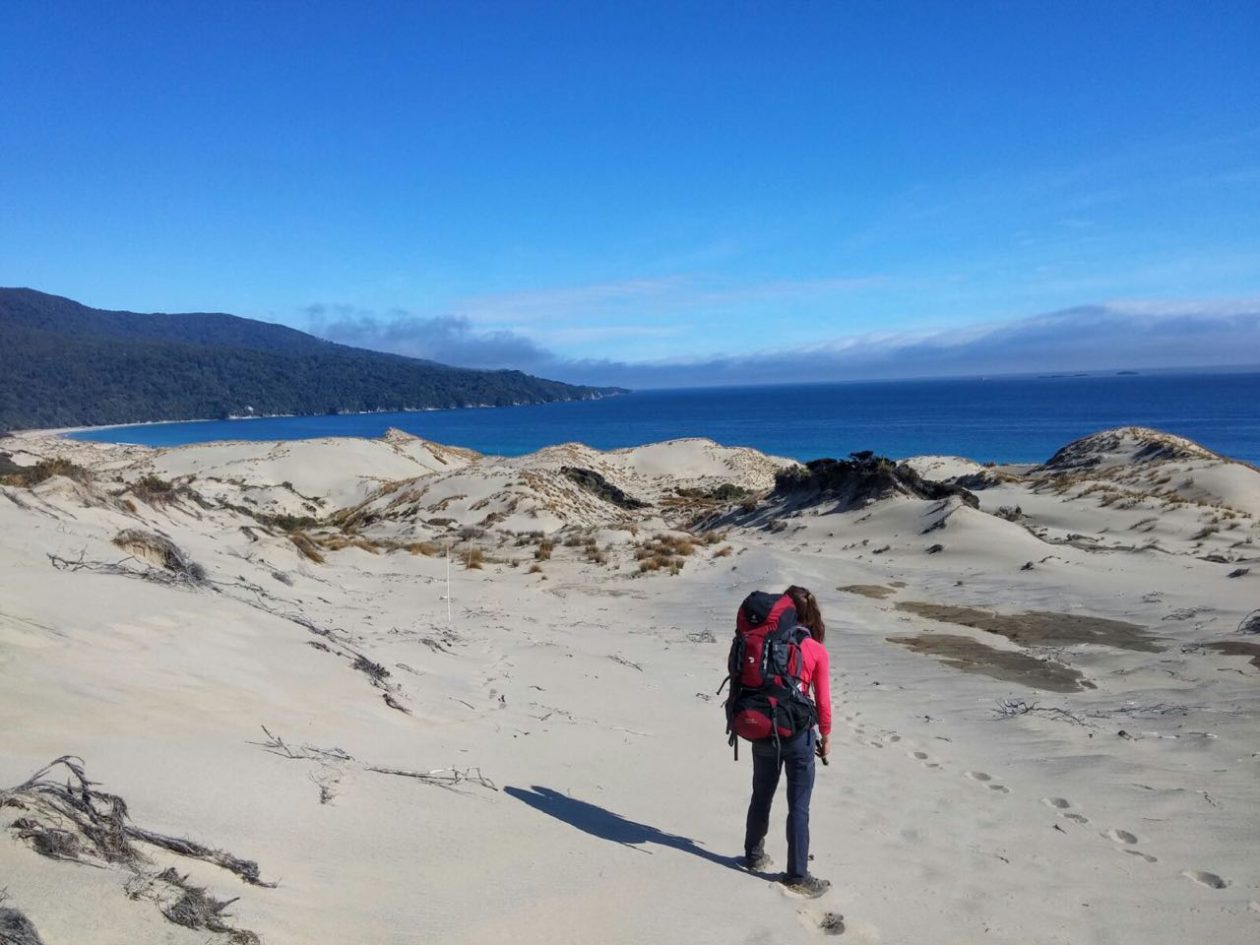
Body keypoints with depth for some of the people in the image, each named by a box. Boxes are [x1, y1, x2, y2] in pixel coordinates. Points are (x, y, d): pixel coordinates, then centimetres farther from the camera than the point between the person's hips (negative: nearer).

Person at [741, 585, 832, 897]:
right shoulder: (817, 651, -11)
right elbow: (823, 701, -8)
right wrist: (825, 736, 6)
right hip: (798, 733, -3)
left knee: (761, 796, 20)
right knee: (798, 806, 7)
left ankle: (754, 855, 35)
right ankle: (797, 875, 14)